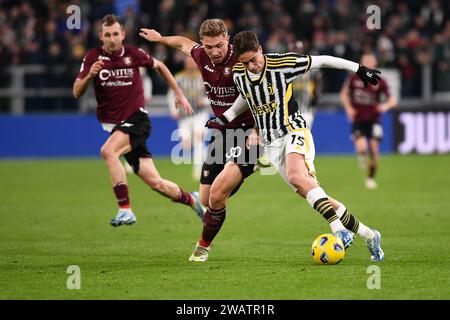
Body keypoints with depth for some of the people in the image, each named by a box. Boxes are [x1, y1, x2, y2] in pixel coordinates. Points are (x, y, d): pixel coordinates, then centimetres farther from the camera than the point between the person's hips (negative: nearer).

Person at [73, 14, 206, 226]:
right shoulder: (93, 57, -1)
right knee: (154, 182, 0)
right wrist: (89, 75, -25)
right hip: (114, 125, 2)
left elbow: (159, 66, 18)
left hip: (136, 119, -2)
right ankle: (191, 200, 26)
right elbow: (76, 92, -5)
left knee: (108, 151, -32)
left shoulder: (134, 54, -2)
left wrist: (179, 94, 19)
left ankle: (125, 210, -30)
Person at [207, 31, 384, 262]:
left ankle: (339, 229, -41)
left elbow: (322, 61, -2)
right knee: (312, 194, -1)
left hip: (294, 131, -5)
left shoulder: (283, 64, -12)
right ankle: (369, 236, 10)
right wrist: (224, 119, 12)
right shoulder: (238, 74, 2)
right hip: (271, 144, 5)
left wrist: (359, 69, 4)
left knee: (296, 176, -35)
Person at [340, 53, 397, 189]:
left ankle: (371, 178, 15)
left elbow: (392, 100, -1)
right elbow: (344, 94, 11)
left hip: (373, 120, 1)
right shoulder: (354, 78, -3)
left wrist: (386, 106, -24)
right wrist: (348, 108, -5)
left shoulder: (379, 82, -4)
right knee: (361, 148, -22)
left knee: (374, 151, -4)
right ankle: (361, 158, 14)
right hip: (358, 119, -1)